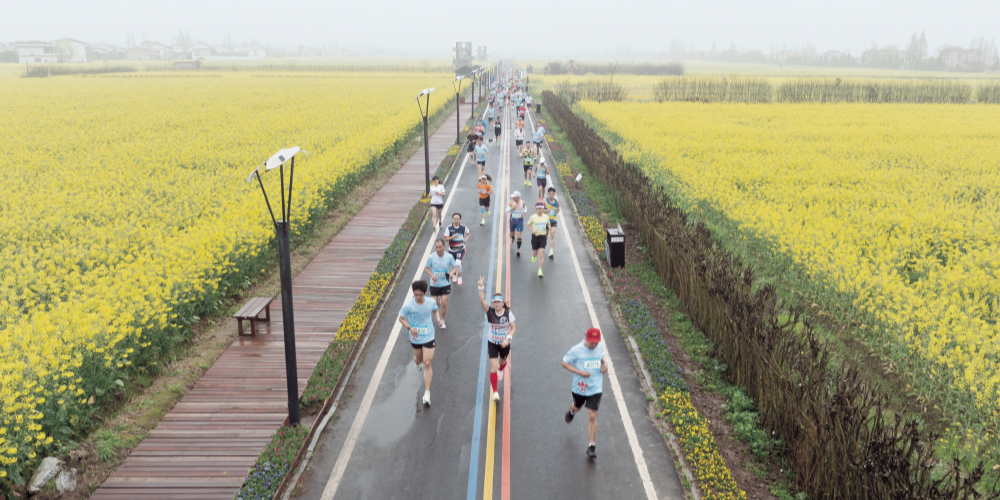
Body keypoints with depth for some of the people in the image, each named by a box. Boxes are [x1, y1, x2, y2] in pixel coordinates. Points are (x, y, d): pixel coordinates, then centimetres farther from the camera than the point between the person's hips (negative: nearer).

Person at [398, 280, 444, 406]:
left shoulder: (431, 302, -12)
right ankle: (418, 362, 64)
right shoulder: (408, 305, -18)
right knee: (418, 359, 21)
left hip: (428, 337, -1)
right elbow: (401, 318, -7)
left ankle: (427, 393, -1)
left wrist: (438, 319, -9)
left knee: (427, 364, -6)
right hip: (415, 338, 1)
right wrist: (410, 328, -23)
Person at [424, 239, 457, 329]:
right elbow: (426, 268, -3)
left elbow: (455, 267, 1)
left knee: (444, 303, -5)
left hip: (445, 284, 0)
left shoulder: (449, 257, -13)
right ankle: (438, 301, 48)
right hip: (434, 284, 0)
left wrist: (452, 273, -21)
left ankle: (442, 320, 20)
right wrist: (432, 275, -21)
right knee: (434, 303, 8)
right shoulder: (431, 257, -14)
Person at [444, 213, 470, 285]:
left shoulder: (463, 227, -9)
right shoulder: (449, 228, -13)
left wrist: (466, 239, -7)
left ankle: (460, 277, 3)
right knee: (454, 265, 17)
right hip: (452, 250, 1)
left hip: (461, 249, -1)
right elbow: (446, 239, -13)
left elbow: (468, 233, 12)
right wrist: (453, 236, -29)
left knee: (458, 263, -22)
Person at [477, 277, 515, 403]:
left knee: (502, 362, 25)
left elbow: (513, 328, -8)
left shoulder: (508, 313, -15)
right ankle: (495, 392, -1)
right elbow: (482, 301, -31)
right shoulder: (490, 312, -15)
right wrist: (481, 287, -43)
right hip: (492, 343, -1)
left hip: (504, 343, 1)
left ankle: (500, 371, 64)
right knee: (493, 367, -9)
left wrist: (508, 338, -24)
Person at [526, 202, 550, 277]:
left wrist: (547, 232, 9)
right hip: (535, 237, -1)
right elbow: (528, 225, 4)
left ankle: (540, 270, -5)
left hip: (542, 237, 1)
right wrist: (532, 230, -12)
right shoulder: (533, 217, -6)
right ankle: (533, 256, 50)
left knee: (541, 253, -10)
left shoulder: (546, 217, 1)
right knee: (535, 253, 10)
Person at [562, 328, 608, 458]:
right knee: (577, 407, 26)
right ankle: (572, 410, 67)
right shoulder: (576, 350, -19)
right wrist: (579, 372, -22)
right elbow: (564, 363, -10)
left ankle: (592, 446, 8)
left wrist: (604, 362, -5)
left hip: (595, 388, 1)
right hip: (580, 387, 0)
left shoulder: (600, 347, -6)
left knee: (592, 416, -5)